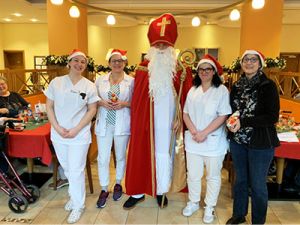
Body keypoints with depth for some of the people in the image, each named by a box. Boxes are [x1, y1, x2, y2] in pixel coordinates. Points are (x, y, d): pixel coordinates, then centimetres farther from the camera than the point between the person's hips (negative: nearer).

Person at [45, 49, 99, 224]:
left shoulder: (89, 86, -3)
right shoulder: (56, 82, 1)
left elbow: (92, 110, -3)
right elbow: (49, 106, 3)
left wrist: (76, 130, -12)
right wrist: (57, 127, -10)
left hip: (79, 135, -2)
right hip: (58, 134, 3)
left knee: (76, 171, 2)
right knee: (67, 169, 17)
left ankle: (78, 206, 21)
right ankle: (75, 196, 40)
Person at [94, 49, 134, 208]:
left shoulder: (131, 81, -2)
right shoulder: (100, 80, 4)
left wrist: (124, 103, -17)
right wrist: (102, 102, -11)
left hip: (122, 124, -1)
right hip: (104, 123, 1)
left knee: (121, 156, 14)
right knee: (103, 158, 4)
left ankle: (118, 184, 36)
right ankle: (104, 190, 22)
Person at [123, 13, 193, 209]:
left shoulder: (180, 69, 0)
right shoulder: (143, 68, 3)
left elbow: (185, 96, -1)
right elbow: (137, 97, 1)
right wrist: (137, 119, -4)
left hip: (168, 119, 0)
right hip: (146, 119, 1)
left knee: (163, 153, 10)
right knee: (142, 152, 7)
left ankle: (162, 191, 27)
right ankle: (138, 192, 21)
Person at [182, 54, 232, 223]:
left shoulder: (222, 90, -6)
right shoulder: (193, 90, 8)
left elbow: (223, 116, -12)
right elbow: (186, 114, 6)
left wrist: (204, 133, -16)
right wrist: (194, 132, -10)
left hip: (214, 141, -4)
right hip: (193, 140, 4)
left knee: (213, 176, 10)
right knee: (193, 174, 14)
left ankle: (210, 207, 28)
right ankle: (193, 202, 35)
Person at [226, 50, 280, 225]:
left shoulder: (268, 86, -10)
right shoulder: (237, 86, 5)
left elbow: (273, 117, -15)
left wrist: (243, 122, -21)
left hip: (260, 143, -4)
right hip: (238, 140, 5)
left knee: (257, 184, 8)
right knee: (240, 180, 18)